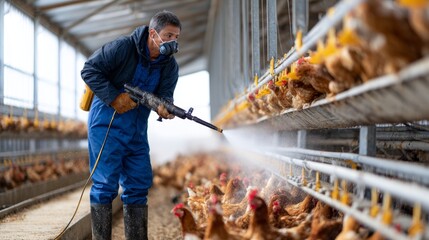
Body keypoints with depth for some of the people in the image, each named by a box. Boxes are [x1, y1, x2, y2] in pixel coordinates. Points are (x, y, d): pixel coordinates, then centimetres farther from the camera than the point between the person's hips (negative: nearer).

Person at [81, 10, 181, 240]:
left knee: (139, 186, 8)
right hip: (107, 125, -6)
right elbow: (89, 70, -13)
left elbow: (165, 94, -7)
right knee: (105, 184, -6)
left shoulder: (170, 66, 1)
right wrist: (113, 97, -21)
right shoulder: (122, 47, -16)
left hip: (137, 130, 6)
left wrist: (164, 108, -32)